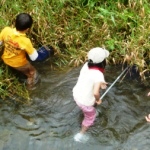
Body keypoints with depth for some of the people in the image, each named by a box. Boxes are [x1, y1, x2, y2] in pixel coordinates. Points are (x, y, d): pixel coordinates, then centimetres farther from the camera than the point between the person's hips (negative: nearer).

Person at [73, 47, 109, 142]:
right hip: (84, 101, -6)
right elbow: (96, 92, -41)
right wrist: (98, 100, -20)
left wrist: (100, 83, 5)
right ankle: (80, 135, 39)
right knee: (90, 116, 23)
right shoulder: (98, 75, -32)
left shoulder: (87, 65, -11)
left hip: (76, 94, 6)